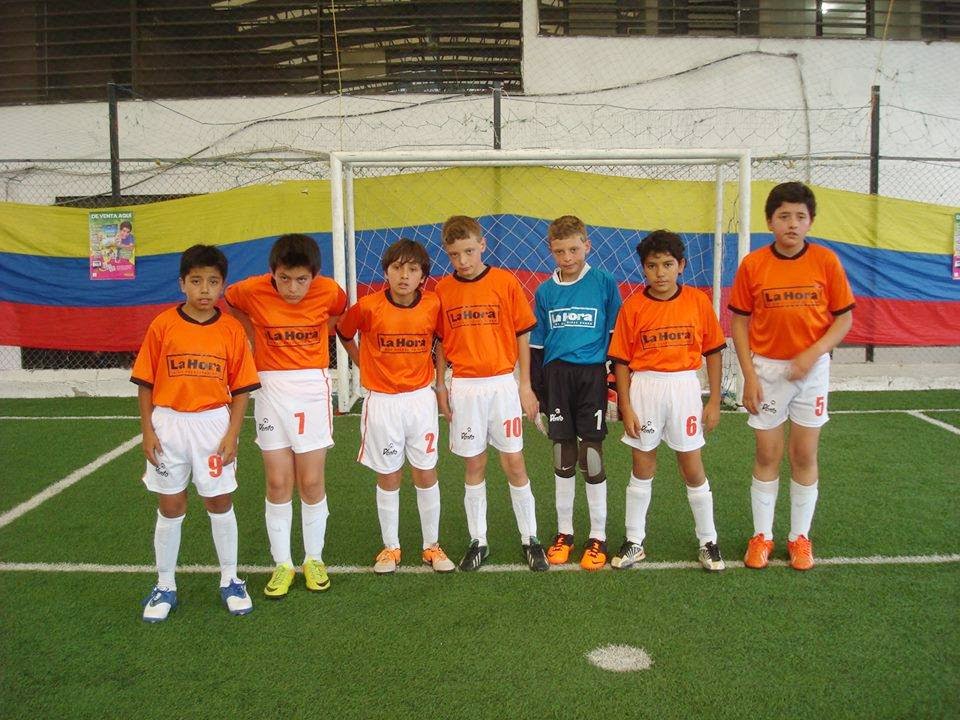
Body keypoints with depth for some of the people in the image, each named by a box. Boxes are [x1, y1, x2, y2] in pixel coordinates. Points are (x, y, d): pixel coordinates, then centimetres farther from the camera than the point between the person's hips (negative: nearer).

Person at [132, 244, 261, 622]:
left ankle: (230, 580, 26)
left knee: (220, 505, 9)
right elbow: (146, 382, 1)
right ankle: (165, 586, 25)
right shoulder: (162, 325, -4)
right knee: (170, 507, 10)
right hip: (168, 423, 0)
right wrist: (147, 431, -3)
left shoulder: (232, 329, -3)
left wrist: (232, 434, -7)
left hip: (214, 424, 0)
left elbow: (241, 388, 0)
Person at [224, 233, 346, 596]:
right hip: (271, 389, 0)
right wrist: (256, 337, 7)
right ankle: (282, 564, 17)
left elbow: (340, 311, 16)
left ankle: (314, 559, 21)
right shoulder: (252, 290, -10)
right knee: (278, 483, 3)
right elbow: (226, 302, 14)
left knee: (311, 482, 3)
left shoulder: (329, 291, -9)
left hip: (313, 388, 0)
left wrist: (316, 337, 5)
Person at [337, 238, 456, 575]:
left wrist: (436, 376, 6)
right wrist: (366, 368, 5)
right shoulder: (368, 306, -11)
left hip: (421, 399, 1)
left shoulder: (432, 305, -8)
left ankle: (432, 546, 22)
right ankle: (390, 547, 24)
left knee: (426, 474, 8)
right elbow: (343, 334, 7)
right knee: (388, 478, 9)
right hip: (382, 402, -1)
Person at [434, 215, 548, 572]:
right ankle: (478, 542, 21)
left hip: (502, 384, -1)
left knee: (514, 463, 4)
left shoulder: (506, 282, -4)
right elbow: (440, 342, 9)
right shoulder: (443, 290, 1)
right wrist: (440, 386, 4)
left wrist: (526, 386, -1)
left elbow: (523, 336, 0)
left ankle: (530, 539, 18)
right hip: (464, 388, 1)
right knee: (474, 465, 9)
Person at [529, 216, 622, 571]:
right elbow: (536, 344, 12)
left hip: (591, 377, -3)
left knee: (591, 455, -1)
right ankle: (564, 532, 22)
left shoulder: (604, 284, -1)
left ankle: (598, 537, 12)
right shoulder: (545, 291, 7)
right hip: (556, 376, 3)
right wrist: (536, 392, 9)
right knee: (563, 457, 9)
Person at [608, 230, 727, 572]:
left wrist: (714, 401, 2)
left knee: (692, 467, 8)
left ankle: (708, 541, 24)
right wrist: (626, 407, -5)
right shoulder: (633, 306, -4)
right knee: (642, 467, 11)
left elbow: (713, 351, 4)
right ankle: (634, 541, 23)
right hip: (644, 388, 0)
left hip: (684, 387, 0)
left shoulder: (698, 300, -3)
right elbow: (621, 360, -1)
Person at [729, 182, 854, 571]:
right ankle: (762, 536, 19)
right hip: (766, 368, 0)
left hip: (812, 368, 0)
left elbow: (844, 317, 0)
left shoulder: (826, 261, -5)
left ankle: (800, 536, 22)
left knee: (805, 456, 8)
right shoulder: (752, 264, -6)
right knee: (767, 455, 6)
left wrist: (813, 353, -15)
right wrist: (749, 377, -7)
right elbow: (740, 322, -1)